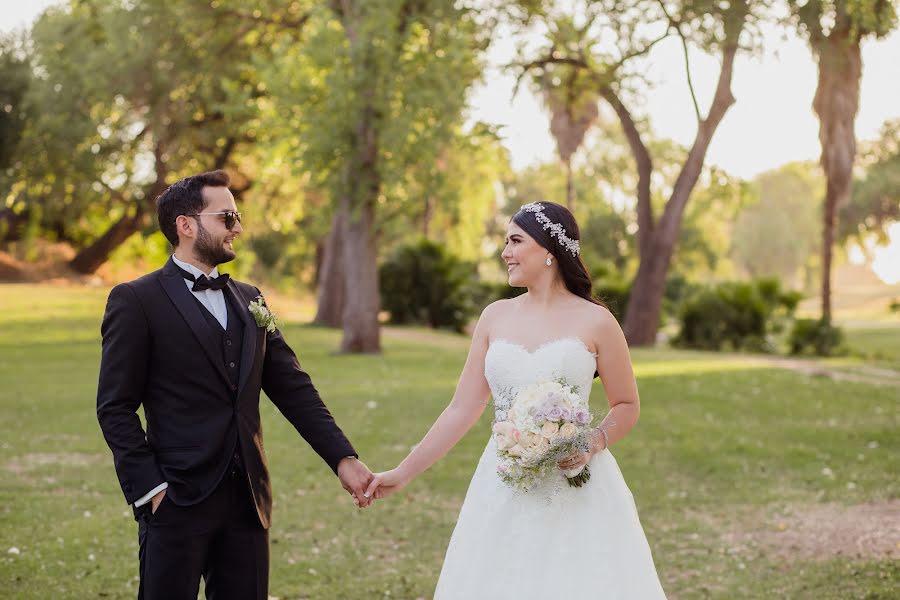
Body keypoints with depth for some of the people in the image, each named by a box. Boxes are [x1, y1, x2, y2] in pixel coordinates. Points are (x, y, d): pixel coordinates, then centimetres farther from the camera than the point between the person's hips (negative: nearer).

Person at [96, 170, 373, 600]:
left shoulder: (250, 301, 15)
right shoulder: (136, 301, -3)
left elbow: (294, 390, 12)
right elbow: (115, 407, -6)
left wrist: (343, 458, 2)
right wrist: (148, 488, -12)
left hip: (248, 500, 5)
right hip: (177, 501, -5)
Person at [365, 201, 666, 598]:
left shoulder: (595, 322, -4)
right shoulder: (495, 317, 6)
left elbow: (627, 407, 4)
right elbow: (462, 410, 6)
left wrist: (592, 445, -15)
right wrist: (403, 473, 2)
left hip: (575, 490, -3)